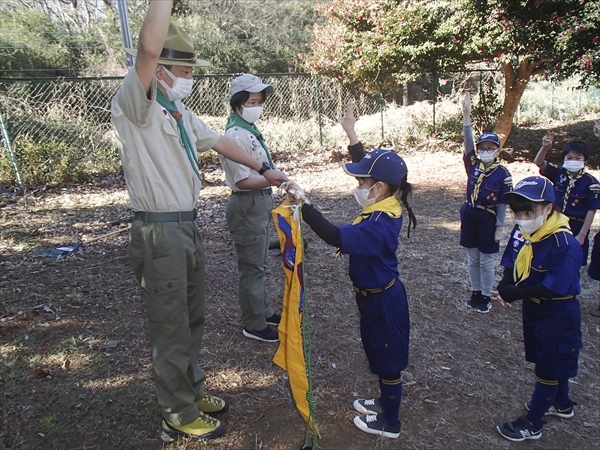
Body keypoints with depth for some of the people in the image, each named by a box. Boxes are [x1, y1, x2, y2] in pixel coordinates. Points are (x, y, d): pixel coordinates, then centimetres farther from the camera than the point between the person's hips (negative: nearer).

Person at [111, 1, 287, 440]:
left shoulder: (180, 111, 13)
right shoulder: (134, 106, -13)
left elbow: (220, 141, 22)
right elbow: (149, 48, -31)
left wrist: (264, 169, 26)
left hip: (189, 226, 9)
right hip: (159, 233, -9)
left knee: (193, 320, 20)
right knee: (171, 329, 5)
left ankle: (192, 389, 41)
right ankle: (179, 413, 25)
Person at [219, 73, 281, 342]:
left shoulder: (250, 130, 9)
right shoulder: (236, 136, -20)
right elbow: (243, 180, -24)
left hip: (260, 202, 10)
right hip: (247, 205, -10)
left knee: (260, 264, 21)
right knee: (252, 267, 2)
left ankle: (264, 312, 39)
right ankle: (254, 325, 18)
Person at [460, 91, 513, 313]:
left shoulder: (502, 173, -11)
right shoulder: (473, 164, -1)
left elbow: (502, 203, -9)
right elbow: (468, 140, -11)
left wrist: (499, 227, -10)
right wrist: (466, 114, -20)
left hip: (488, 219, -4)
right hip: (469, 215, 4)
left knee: (486, 261, 8)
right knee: (472, 259, 14)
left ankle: (485, 297, 23)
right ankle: (475, 293, 29)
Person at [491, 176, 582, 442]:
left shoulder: (564, 243, -30)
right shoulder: (521, 231, -9)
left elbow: (554, 287, -31)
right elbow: (511, 263, 0)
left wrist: (513, 294, -29)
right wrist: (506, 286, -20)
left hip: (558, 313, -7)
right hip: (533, 307, 7)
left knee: (550, 367, 9)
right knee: (552, 360, 26)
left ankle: (532, 424, 22)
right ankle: (562, 404, 49)